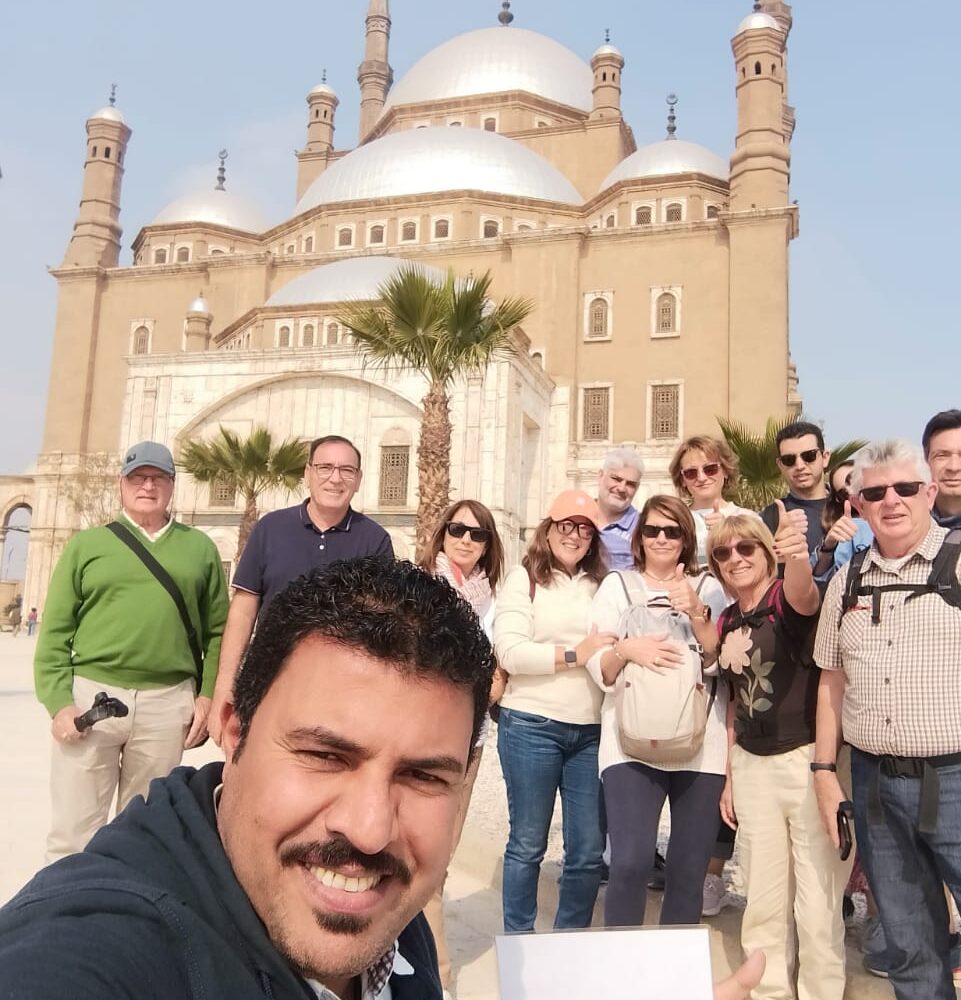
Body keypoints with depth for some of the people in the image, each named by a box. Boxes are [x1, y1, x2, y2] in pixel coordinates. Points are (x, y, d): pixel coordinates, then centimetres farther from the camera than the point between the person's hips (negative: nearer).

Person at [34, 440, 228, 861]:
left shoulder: (200, 548, 10)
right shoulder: (87, 543, 6)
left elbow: (217, 631, 9)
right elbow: (55, 631, 3)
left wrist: (208, 694, 1)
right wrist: (58, 701, -6)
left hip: (168, 702, 1)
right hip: (91, 693, -1)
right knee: (73, 833, 2)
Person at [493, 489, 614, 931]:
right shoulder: (523, 579, 0)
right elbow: (510, 652, -11)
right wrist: (574, 654, -13)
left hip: (592, 731, 4)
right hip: (532, 726, -4)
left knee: (588, 851, 7)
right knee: (527, 844, 8)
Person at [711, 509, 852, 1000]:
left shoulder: (784, 599, -11)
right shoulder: (726, 622, 7)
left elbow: (804, 596, -38)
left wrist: (798, 557, -60)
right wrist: (729, 775, 13)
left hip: (808, 759, -6)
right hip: (753, 766, 6)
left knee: (817, 900, 3)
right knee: (764, 897, 16)